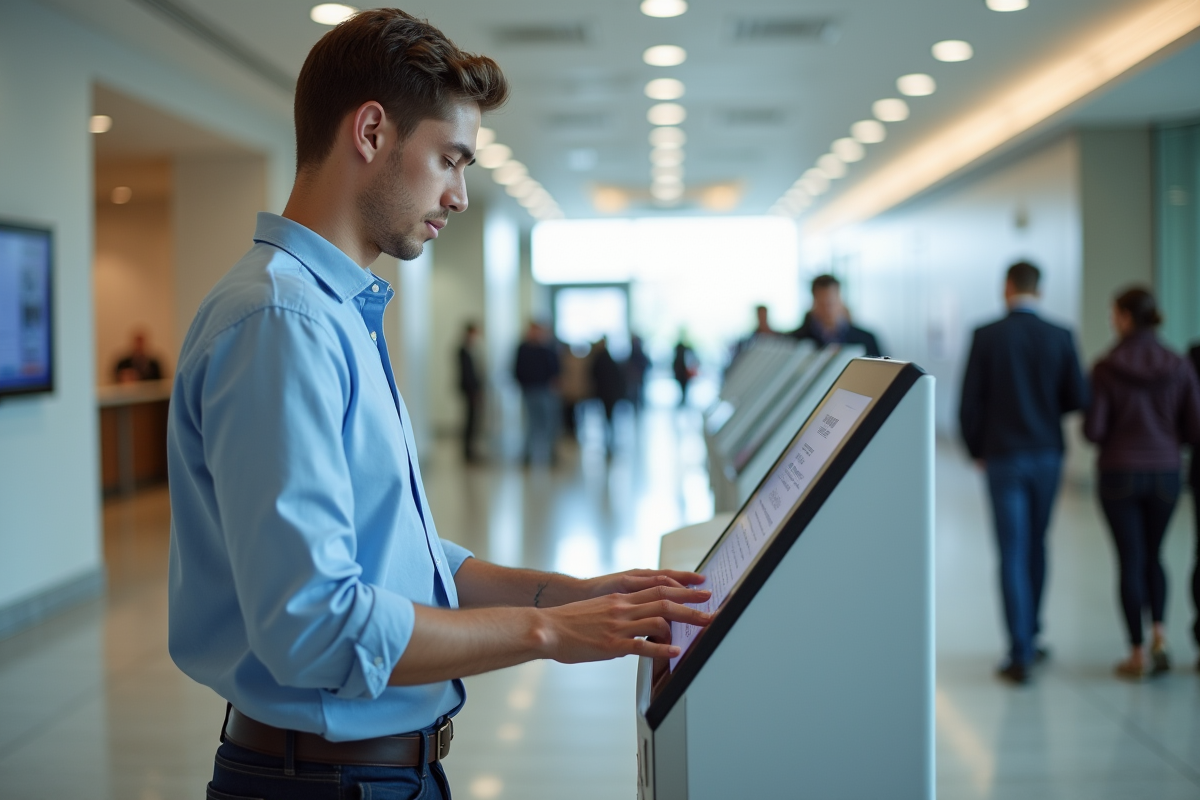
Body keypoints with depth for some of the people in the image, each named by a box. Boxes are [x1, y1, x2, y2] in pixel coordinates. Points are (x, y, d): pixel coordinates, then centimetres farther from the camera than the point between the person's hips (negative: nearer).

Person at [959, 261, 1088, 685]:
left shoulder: (987, 336, -9)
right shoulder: (1060, 337, -3)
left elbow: (970, 402, -8)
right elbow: (1077, 398, -2)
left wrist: (977, 450, 8)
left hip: (1003, 456, -3)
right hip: (1047, 455, 3)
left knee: (1013, 554, 0)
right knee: (1035, 546, 18)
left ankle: (1020, 656, -2)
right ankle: (1029, 637, 29)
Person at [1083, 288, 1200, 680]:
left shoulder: (1106, 368, -11)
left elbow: (1093, 429, -12)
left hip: (1120, 474, -2)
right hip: (1165, 473, 3)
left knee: (1131, 560, 6)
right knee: (1153, 556, 21)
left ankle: (1136, 654, 9)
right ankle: (1158, 636, 8)